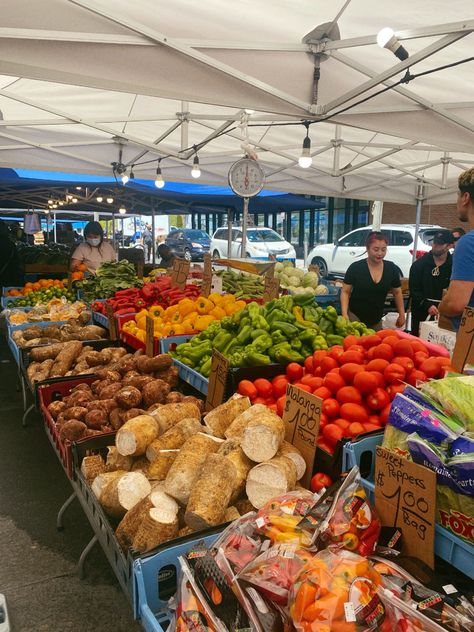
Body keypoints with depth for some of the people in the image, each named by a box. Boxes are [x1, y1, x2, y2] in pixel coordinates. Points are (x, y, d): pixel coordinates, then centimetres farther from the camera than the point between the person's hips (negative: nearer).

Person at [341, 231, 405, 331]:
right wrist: (344, 314, -18)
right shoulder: (355, 267, -11)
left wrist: (402, 315, 9)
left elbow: (397, 293, 10)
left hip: (377, 319, 3)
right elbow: (345, 292, -7)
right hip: (355, 316, -3)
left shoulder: (392, 269, -2)